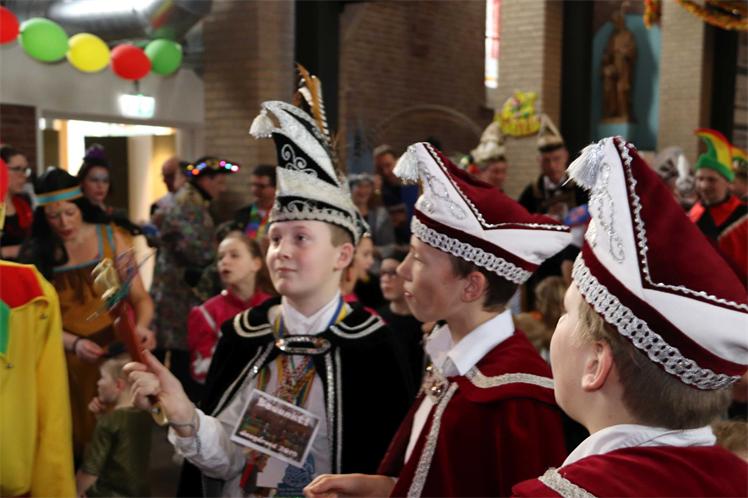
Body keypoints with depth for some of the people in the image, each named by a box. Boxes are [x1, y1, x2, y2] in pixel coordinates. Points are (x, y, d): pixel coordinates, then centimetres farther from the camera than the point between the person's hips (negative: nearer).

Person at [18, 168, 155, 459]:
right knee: (83, 439, 9)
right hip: (73, 361, 0)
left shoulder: (112, 237, -2)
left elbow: (140, 296, -3)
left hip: (120, 353, 0)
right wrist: (74, 343, -22)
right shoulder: (36, 254, -2)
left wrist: (141, 326, -24)